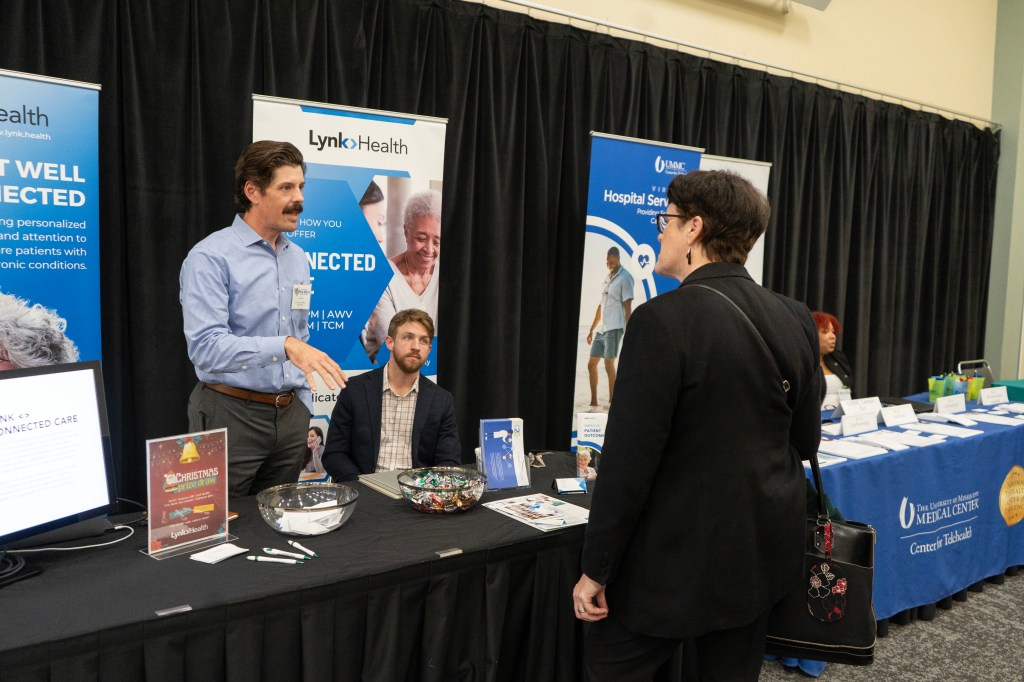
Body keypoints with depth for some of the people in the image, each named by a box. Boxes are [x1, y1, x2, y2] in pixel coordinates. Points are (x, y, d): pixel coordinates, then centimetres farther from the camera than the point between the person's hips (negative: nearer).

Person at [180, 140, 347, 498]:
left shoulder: (297, 258, 9)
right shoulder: (210, 257, -12)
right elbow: (206, 347, -23)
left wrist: (303, 415, 13)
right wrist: (283, 346, -34)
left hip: (289, 414, 6)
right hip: (231, 415, -6)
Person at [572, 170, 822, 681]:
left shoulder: (663, 320, -21)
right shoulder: (795, 319, -1)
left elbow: (628, 459, -20)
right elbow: (805, 439, 8)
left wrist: (595, 569, -11)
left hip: (677, 558, -6)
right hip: (764, 550, 7)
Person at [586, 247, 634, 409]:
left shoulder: (625, 278, -6)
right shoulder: (607, 278, 18)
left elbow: (628, 307, -11)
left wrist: (628, 332, -17)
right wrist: (591, 330, 23)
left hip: (614, 328, -8)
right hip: (601, 329, 8)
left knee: (609, 365, -8)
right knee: (591, 365, 10)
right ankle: (593, 402, 20)